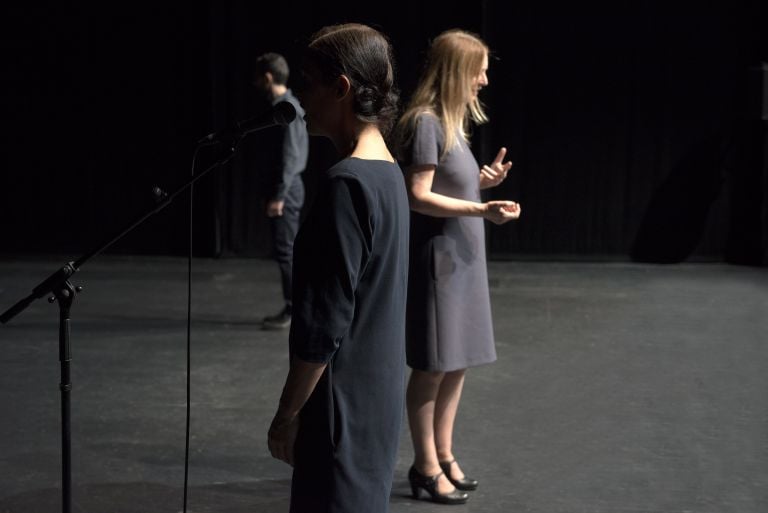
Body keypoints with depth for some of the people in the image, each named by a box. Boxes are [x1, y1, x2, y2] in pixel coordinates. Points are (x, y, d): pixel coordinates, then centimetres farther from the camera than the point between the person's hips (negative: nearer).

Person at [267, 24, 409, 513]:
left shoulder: (347, 183, -21)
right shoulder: (389, 172, 7)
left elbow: (323, 324, -21)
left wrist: (287, 415, -11)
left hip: (345, 405, -9)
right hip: (378, 395, 9)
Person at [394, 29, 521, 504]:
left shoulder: (454, 121, 11)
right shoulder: (426, 122, -15)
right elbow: (419, 196, -19)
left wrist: (482, 181, 4)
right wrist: (480, 209, -24)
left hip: (463, 258, 9)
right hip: (437, 259, -9)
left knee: (457, 364, 13)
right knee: (432, 367, 0)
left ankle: (445, 456, 24)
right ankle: (426, 466, 11)